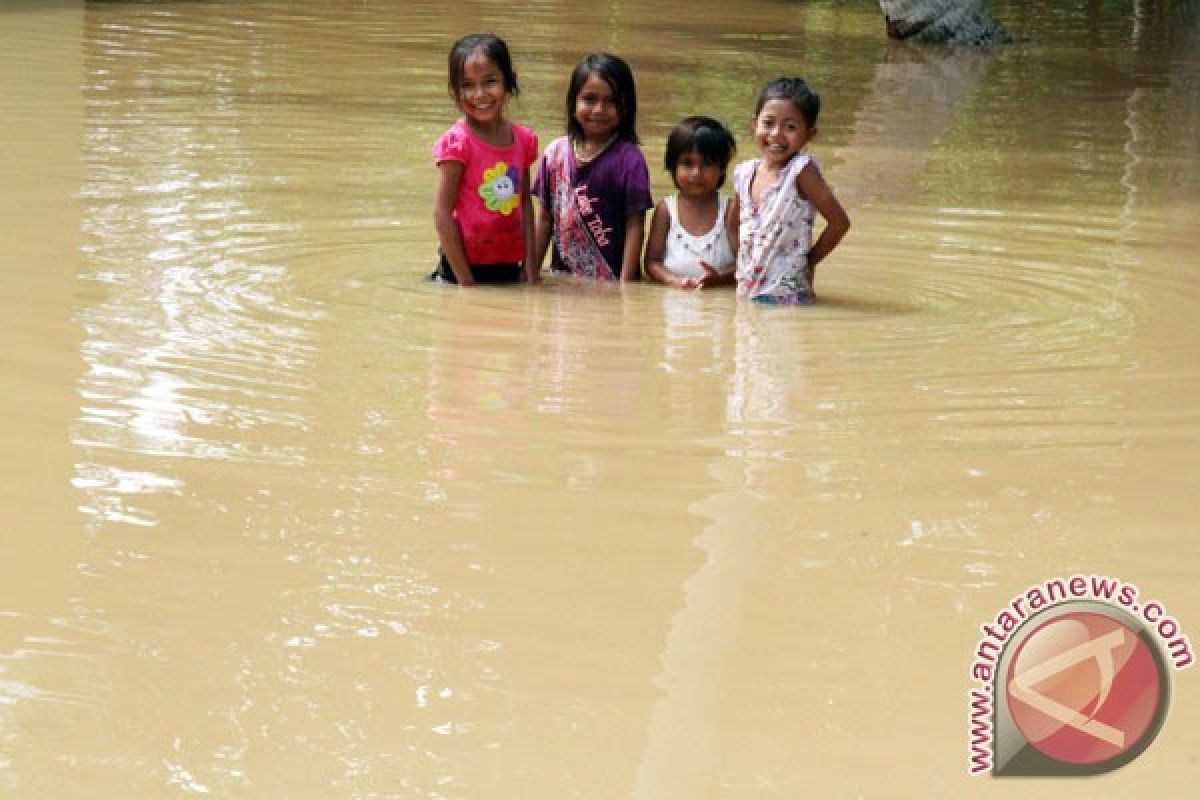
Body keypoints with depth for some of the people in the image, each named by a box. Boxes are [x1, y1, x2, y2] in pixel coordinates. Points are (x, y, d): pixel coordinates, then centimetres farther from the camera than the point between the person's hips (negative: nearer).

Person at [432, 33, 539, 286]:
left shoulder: (524, 139, 2)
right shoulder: (457, 142, -13)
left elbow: (525, 204, 10)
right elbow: (442, 213, -13)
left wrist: (530, 267, 3)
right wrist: (465, 279, -15)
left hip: (510, 268, 5)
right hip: (465, 266, -5)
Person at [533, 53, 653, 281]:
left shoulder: (628, 159, -6)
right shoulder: (556, 153, 6)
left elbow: (635, 226, -7)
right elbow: (544, 219, 11)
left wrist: (626, 284, -11)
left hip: (611, 282, -4)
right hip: (562, 279, 4)